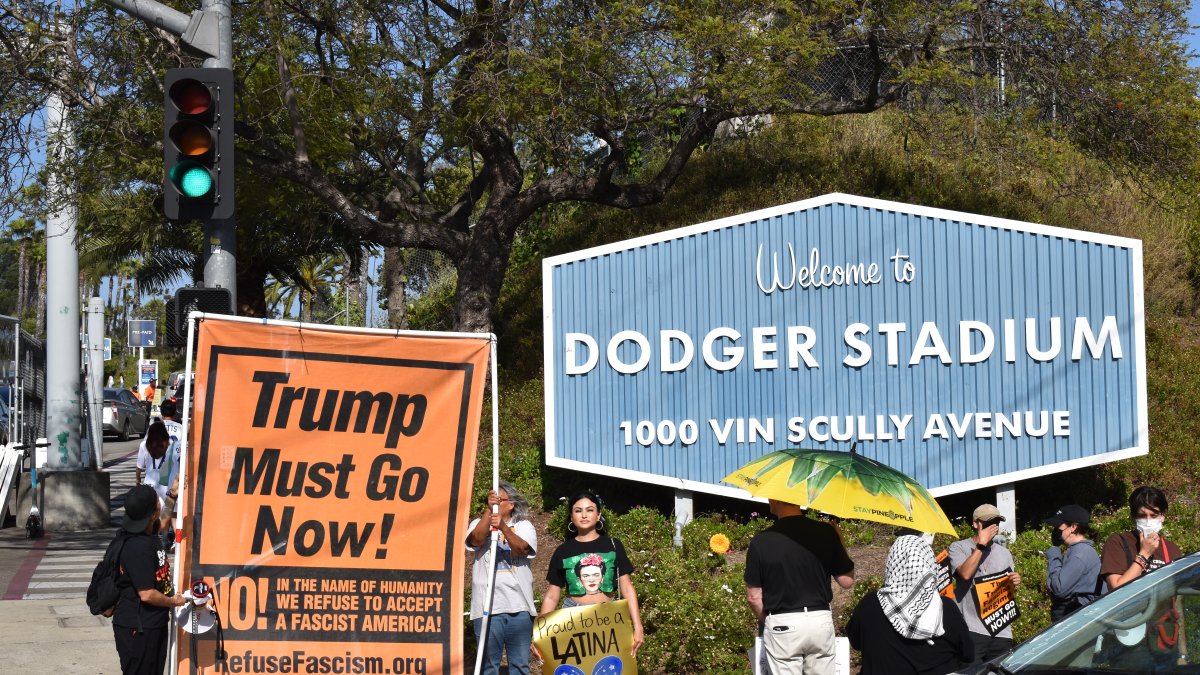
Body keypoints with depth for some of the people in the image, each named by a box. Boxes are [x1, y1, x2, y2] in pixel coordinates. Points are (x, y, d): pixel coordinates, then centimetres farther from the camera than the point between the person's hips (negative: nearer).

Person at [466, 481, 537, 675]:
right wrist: (489, 509, -24)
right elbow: (477, 538, -13)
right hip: (487, 607, 0)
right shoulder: (480, 524, 11)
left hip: (519, 607, 0)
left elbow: (522, 549, -13)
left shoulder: (524, 526, 9)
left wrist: (503, 527, -30)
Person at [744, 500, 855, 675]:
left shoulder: (761, 541, -10)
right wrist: (838, 539, 12)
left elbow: (753, 596, -4)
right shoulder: (826, 532, -6)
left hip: (782, 626, -2)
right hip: (821, 621, 2)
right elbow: (847, 581, 2)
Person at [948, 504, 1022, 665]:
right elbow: (966, 573, -17)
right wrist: (981, 544, -11)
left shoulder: (1004, 553, 17)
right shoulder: (959, 548, 2)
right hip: (971, 629, -5)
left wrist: (1014, 583, -1)